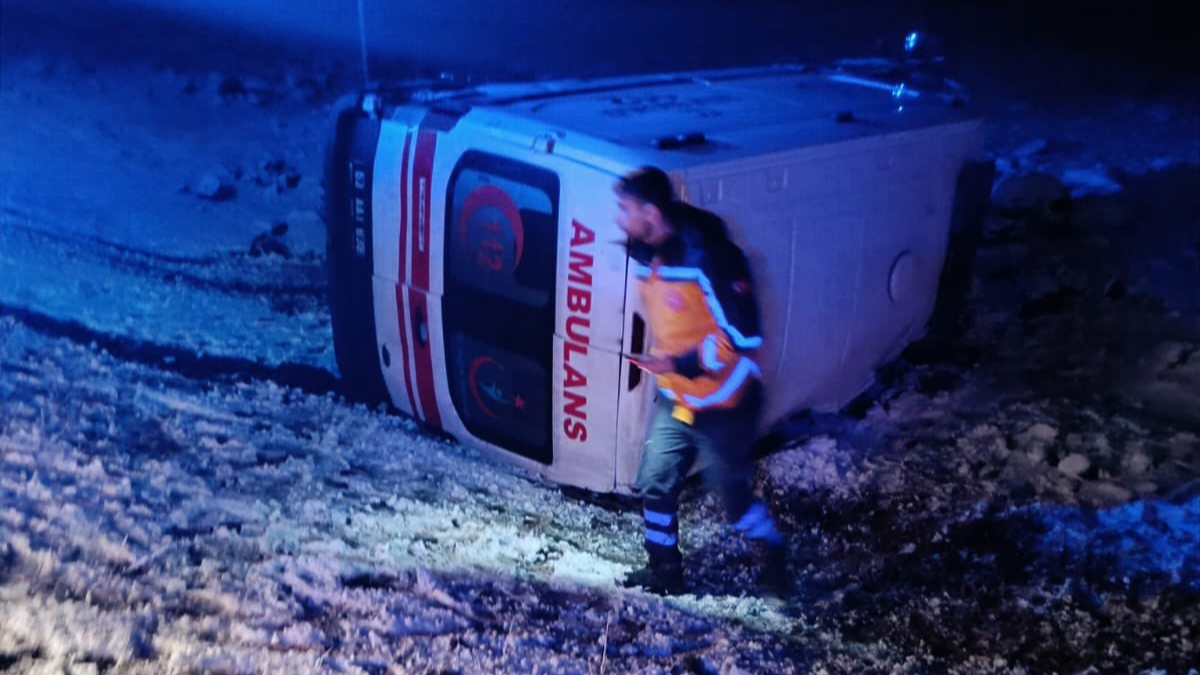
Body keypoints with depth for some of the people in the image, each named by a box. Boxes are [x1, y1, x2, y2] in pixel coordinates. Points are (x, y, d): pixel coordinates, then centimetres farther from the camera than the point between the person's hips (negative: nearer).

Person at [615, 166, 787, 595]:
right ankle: (665, 570, 27)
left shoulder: (708, 257, -26)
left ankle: (775, 556, 35)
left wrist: (683, 363, -25)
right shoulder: (645, 253, -1)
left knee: (734, 495, 7)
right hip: (674, 399, 7)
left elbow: (744, 335, -24)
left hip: (722, 406, -7)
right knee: (654, 484, 7)